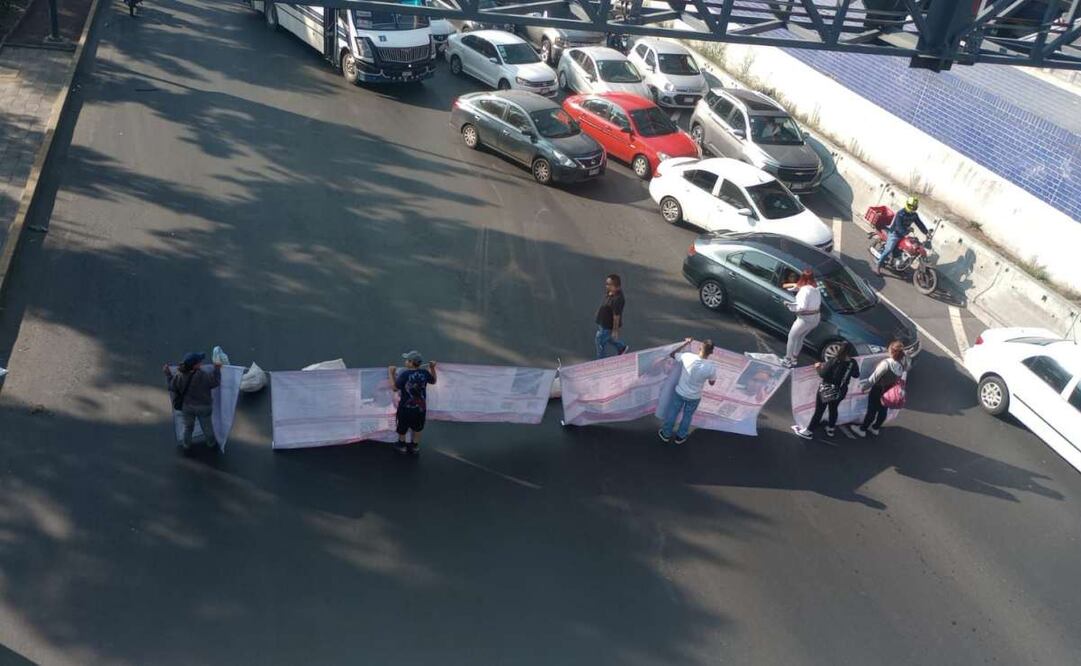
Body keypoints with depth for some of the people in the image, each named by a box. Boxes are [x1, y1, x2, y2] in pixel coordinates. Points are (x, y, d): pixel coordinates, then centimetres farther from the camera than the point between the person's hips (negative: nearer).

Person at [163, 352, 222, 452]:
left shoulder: (179, 376, -19)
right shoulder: (203, 376, -31)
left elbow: (172, 387, -2)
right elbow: (215, 382, -18)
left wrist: (168, 374, 9)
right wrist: (217, 370, -8)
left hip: (187, 407, 3)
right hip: (203, 407, -3)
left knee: (188, 427, 26)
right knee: (207, 426, 22)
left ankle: (186, 446, 44)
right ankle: (211, 444, 44)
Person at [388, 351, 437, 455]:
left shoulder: (404, 374, -26)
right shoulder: (425, 373, -13)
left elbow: (394, 388, -19)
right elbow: (433, 381, 6)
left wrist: (391, 373, -13)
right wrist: (432, 368, 4)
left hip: (406, 407, -3)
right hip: (420, 407, 3)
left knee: (402, 428, 21)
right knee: (417, 427, 23)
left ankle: (402, 445, 39)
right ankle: (415, 446, 37)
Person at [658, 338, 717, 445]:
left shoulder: (688, 357, -28)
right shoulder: (712, 367, -28)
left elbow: (671, 354, -7)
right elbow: (712, 383, -8)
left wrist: (685, 343, 1)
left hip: (679, 392, 1)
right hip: (694, 397, 0)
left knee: (672, 413, 24)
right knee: (687, 416, 26)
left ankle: (666, 434, 43)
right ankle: (680, 437, 46)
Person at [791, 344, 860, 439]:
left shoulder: (834, 361, -22)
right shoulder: (853, 363, -9)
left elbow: (823, 374, -21)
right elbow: (856, 375, 9)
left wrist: (818, 367, -2)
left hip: (826, 390, -4)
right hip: (840, 391, 4)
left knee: (819, 411, 7)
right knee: (833, 409, 25)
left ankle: (808, 432, 17)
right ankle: (830, 429, 40)